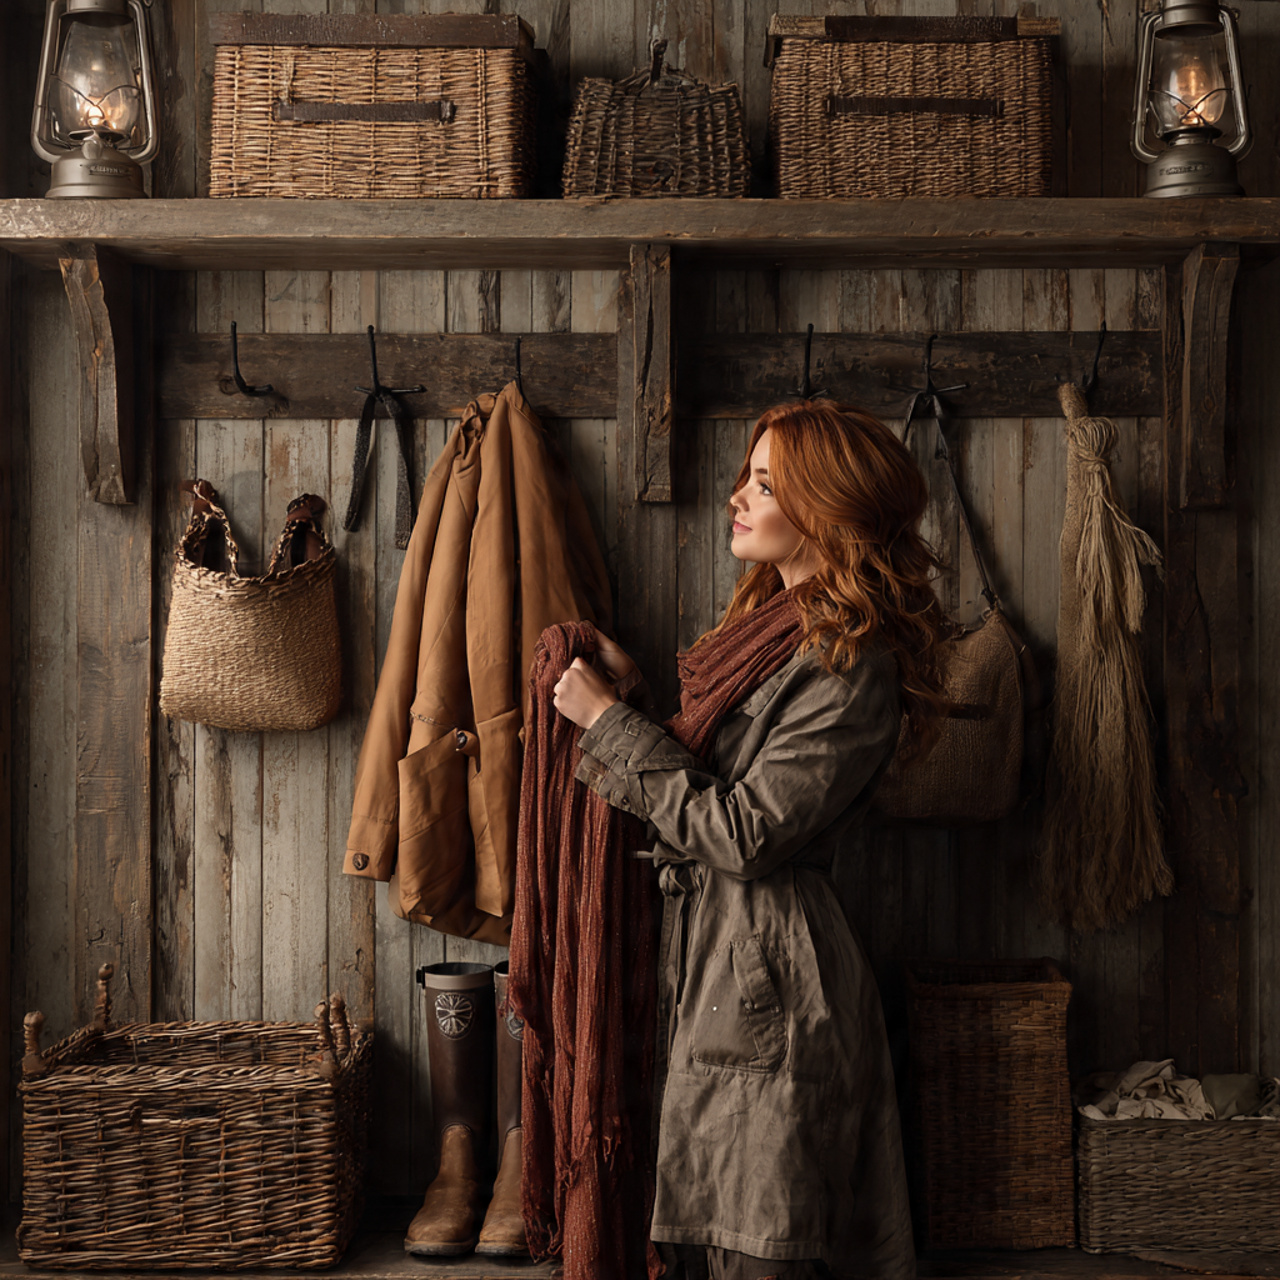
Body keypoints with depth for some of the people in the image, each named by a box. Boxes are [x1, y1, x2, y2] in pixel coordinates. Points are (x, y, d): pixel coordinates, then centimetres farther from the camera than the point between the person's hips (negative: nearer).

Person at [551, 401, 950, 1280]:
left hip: (766, 983, -9)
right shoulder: (771, 621, 13)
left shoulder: (849, 670, -16)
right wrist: (628, 691, 4)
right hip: (704, 953, 9)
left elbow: (741, 834, -20)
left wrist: (613, 720, -14)